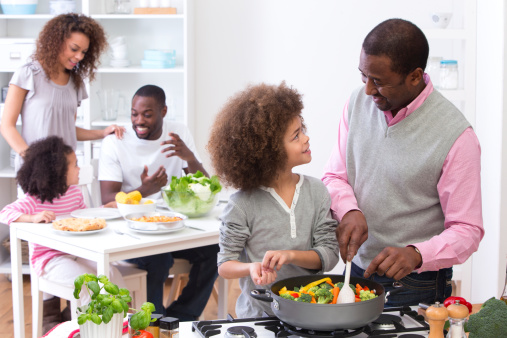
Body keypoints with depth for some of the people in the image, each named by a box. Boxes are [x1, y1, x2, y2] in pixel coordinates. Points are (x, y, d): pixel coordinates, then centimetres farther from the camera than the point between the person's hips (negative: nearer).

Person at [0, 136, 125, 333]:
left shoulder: (75, 193, 7)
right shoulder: (34, 200, -15)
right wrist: (33, 218, -39)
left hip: (75, 254, 7)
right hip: (48, 260, -7)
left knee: (112, 273, -11)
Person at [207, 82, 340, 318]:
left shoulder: (316, 191, 4)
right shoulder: (242, 205, -8)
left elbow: (329, 254, 2)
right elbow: (224, 266, -1)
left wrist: (291, 255, -15)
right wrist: (251, 268, -22)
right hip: (259, 315, -3)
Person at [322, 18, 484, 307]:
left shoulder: (456, 135, -20)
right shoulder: (358, 102, -3)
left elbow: (467, 230, -17)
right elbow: (334, 176, 4)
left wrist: (416, 255, -35)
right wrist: (350, 211, -17)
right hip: (357, 270, 5)